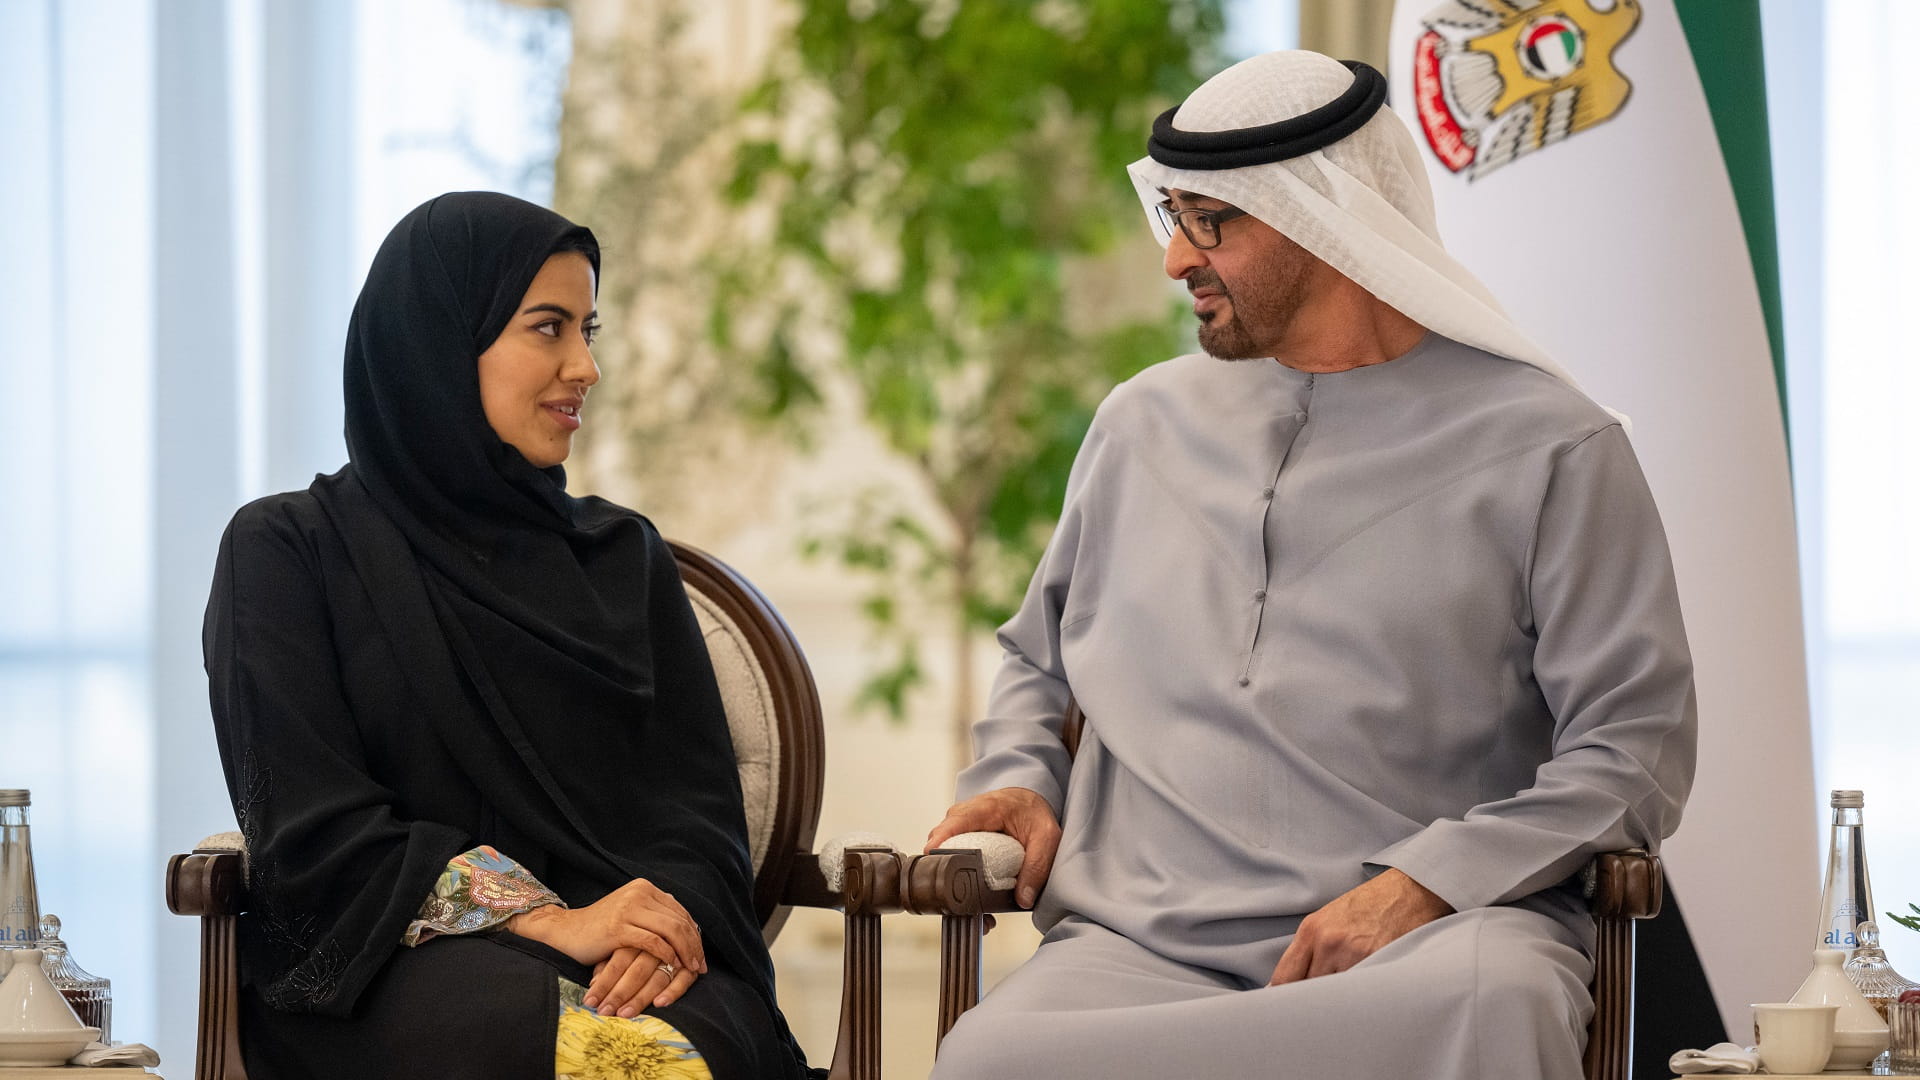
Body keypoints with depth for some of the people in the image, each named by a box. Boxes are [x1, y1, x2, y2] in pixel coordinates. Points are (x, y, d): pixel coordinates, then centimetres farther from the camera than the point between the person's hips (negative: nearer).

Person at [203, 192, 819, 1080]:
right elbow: (310, 831, -2)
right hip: (394, 970, -2)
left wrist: (669, 917, -14)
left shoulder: (625, 557, 22)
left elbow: (699, 806, 11)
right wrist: (545, 921, -15)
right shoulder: (288, 553, 9)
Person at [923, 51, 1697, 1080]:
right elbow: (1036, 663, 36)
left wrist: (1420, 887, -14)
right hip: (1145, 945, 2)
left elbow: (1635, 748, 0)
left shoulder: (1547, 446, 7)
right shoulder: (1142, 424, 23)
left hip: (1426, 932, -1)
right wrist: (1013, 779, 12)